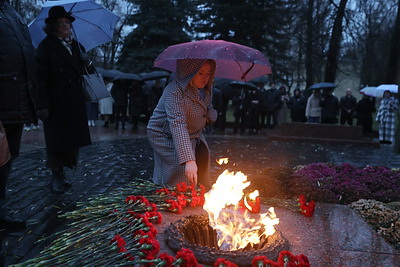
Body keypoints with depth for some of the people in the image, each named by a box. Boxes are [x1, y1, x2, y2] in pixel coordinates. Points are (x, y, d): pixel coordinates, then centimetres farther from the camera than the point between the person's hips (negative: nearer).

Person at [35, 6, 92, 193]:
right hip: (55, 103, -6)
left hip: (75, 102, 6)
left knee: (72, 139, 8)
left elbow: (80, 71, 16)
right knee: (57, 139, 2)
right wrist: (42, 105, -19)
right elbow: (41, 78, -12)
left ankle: (61, 174, 22)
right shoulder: (46, 46, -6)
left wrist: (87, 64, -7)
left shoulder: (75, 45, 12)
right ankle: (56, 176, 17)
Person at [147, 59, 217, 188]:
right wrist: (189, 160, -51)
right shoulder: (174, 93, -33)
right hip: (166, 137, -7)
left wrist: (210, 116, -16)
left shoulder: (205, 89, -5)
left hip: (194, 135, 8)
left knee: (203, 155, -6)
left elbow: (209, 108, 13)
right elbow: (178, 127, -43)